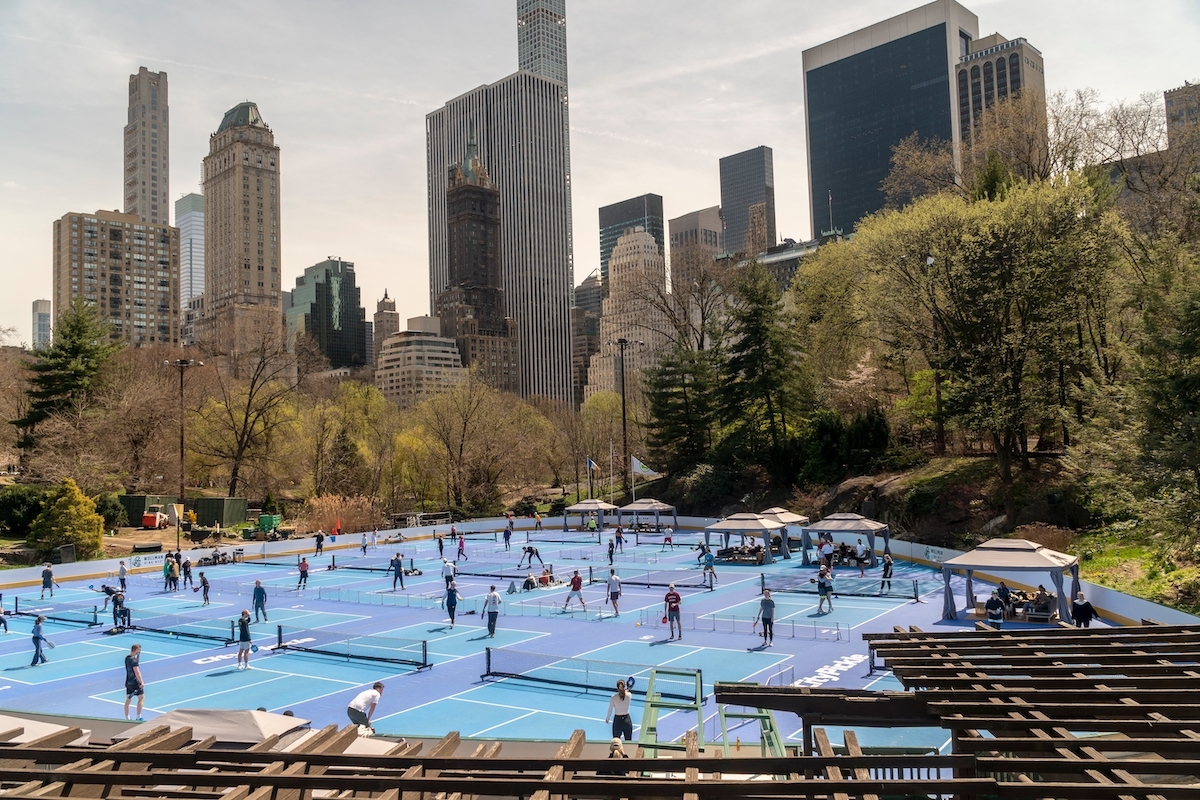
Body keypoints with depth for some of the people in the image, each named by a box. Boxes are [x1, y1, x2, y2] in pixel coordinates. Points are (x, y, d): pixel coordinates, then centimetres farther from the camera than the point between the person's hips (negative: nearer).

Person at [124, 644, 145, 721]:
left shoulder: (127, 658, 7)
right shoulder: (134, 659, -19)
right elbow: (137, 672, -23)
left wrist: (138, 655, 10)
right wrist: (141, 682, -22)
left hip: (128, 682, 9)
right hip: (135, 682, -9)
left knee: (128, 700, 12)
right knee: (142, 698, 1)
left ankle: (127, 718, 17)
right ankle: (139, 717, 2)